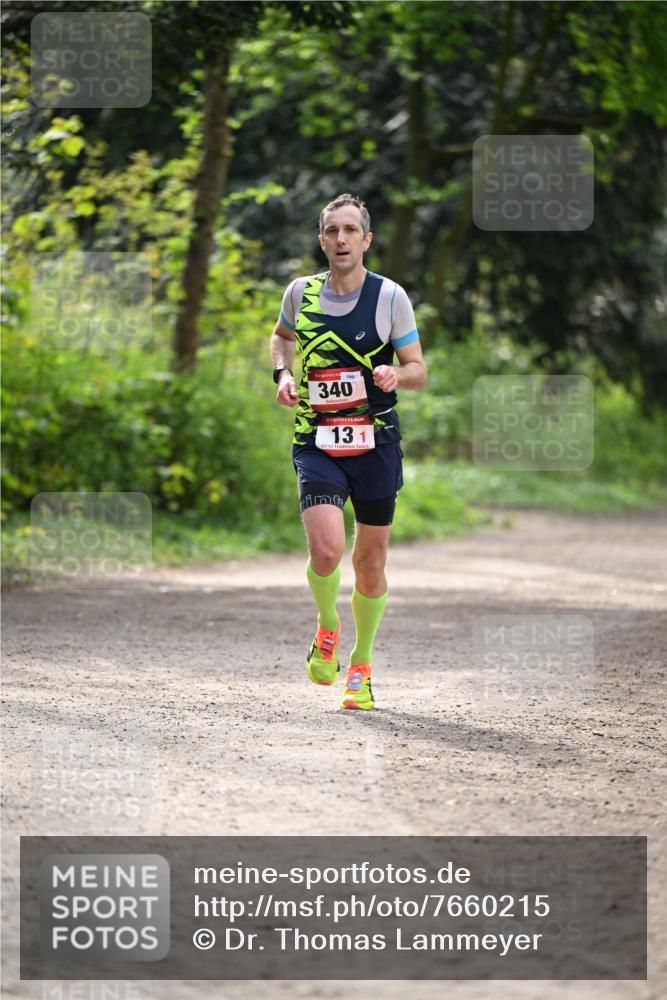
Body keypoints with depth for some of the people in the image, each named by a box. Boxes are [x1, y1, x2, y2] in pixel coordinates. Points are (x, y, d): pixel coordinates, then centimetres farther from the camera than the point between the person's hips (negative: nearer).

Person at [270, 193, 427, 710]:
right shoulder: (301, 291, 3)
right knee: (326, 551, -20)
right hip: (316, 443, 0)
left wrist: (395, 374, -22)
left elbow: (419, 370, 1)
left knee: (370, 561, 8)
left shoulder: (390, 297, -4)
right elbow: (281, 335, 25)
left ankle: (361, 666, 28)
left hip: (376, 443, 0)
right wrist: (282, 373, 5)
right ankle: (327, 627, 12)